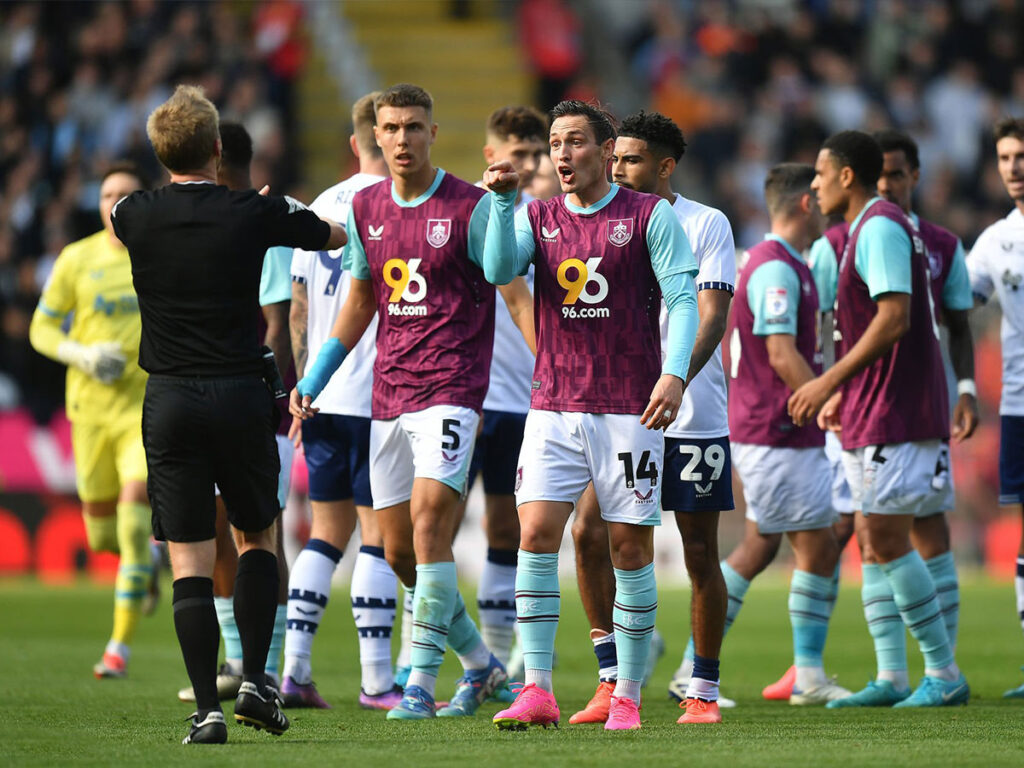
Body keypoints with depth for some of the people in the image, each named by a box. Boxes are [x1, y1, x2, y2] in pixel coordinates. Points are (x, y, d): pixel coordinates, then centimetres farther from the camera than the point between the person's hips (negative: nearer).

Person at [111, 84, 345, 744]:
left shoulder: (138, 215, 0)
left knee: (190, 559, 1)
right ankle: (255, 681, 7)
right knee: (257, 537, 18)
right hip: (242, 394, 0)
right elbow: (335, 235, 14)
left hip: (169, 403, 0)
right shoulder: (254, 213, -5)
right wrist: (290, 211, 33)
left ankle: (207, 709, -6)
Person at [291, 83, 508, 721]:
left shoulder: (472, 207, -5)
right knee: (399, 552, 6)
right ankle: (481, 665, 23)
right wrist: (311, 382, 18)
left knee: (428, 523, -19)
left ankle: (421, 684, -16)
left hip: (451, 389, -6)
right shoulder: (366, 208, 11)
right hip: (388, 397, 6)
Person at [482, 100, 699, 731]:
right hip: (553, 408, 3)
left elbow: (683, 299, -4)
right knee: (536, 536, -10)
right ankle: (537, 692, -8)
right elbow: (500, 270, -5)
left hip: (629, 408, -3)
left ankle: (628, 697, 8)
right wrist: (503, 201, -17)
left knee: (631, 547, 0)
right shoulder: (539, 218, 11)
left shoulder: (651, 216, 1)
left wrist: (675, 372, -18)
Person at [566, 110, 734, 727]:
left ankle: (702, 689, 12)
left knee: (700, 552, 2)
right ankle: (613, 680, -2)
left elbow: (711, 316, -11)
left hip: (695, 416, -4)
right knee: (590, 532, -10)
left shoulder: (707, 225, -2)